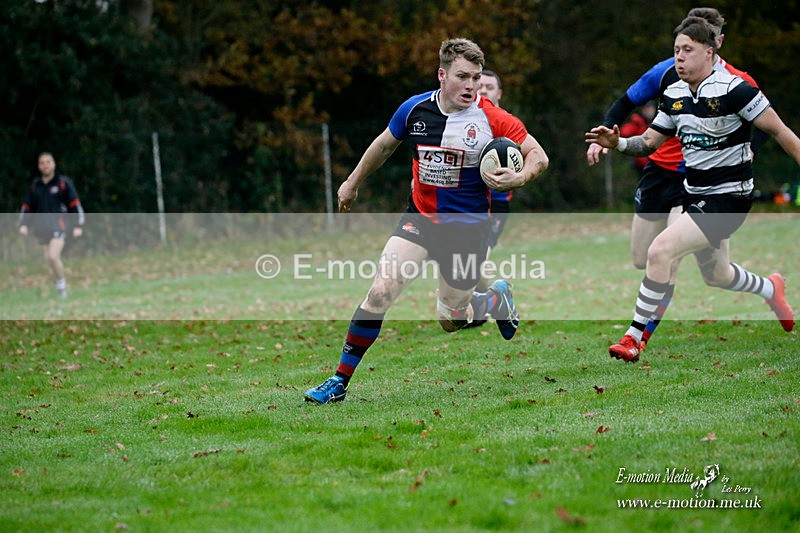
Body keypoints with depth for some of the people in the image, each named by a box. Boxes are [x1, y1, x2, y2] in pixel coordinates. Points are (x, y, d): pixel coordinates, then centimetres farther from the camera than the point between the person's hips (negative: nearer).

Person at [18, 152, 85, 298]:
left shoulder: (63, 183, -1)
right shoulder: (35, 186, 12)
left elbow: (75, 205, -1)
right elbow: (27, 207, 18)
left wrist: (78, 226, -6)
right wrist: (23, 224, 4)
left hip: (59, 225, -5)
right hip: (41, 229, 5)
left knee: (53, 256, -22)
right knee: (48, 260, 4)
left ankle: (61, 283, -3)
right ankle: (59, 289, 16)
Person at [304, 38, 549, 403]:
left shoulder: (493, 120, -14)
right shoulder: (414, 109, -6)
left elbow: (538, 156, -6)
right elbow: (385, 144, 14)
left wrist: (516, 179, -27)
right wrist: (353, 183, 25)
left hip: (467, 228, -2)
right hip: (419, 218, 2)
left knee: (451, 321, 7)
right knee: (381, 291, -17)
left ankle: (497, 298, 43)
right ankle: (340, 380, -8)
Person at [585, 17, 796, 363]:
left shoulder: (733, 89, -19)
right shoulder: (674, 96, 2)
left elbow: (779, 131, -13)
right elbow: (648, 142, 10)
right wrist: (617, 143, -9)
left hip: (727, 197, -8)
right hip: (695, 195, 8)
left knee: (661, 250, -22)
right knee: (715, 276, 24)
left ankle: (634, 337, -13)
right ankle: (771, 289, 55)